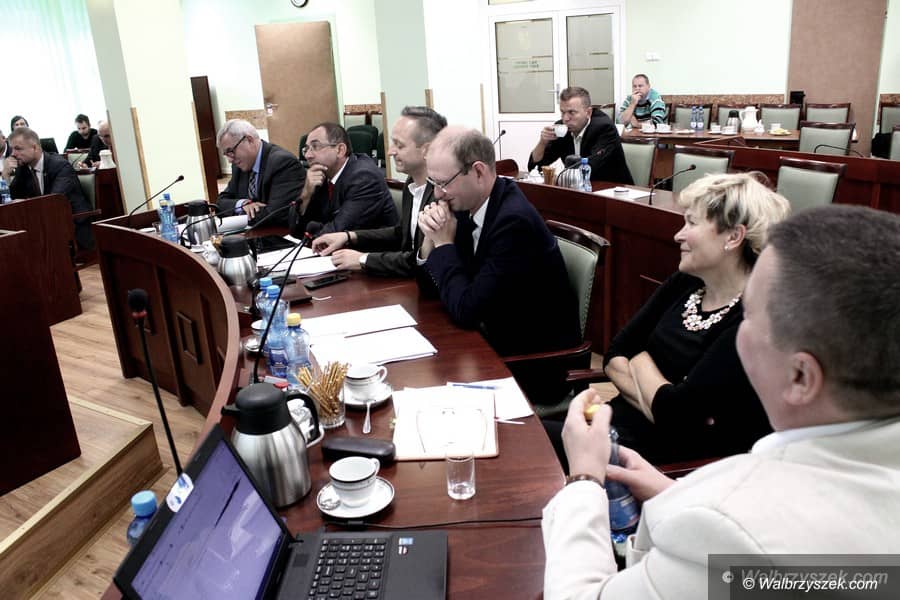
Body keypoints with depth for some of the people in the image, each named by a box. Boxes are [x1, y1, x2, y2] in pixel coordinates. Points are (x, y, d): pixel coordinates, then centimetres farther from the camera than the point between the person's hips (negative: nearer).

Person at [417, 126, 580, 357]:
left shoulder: (514, 221, -26)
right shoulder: (466, 206, -3)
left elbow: (466, 311, -26)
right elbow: (430, 285, 4)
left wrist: (444, 243, -18)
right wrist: (431, 238, -12)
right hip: (496, 336, 7)